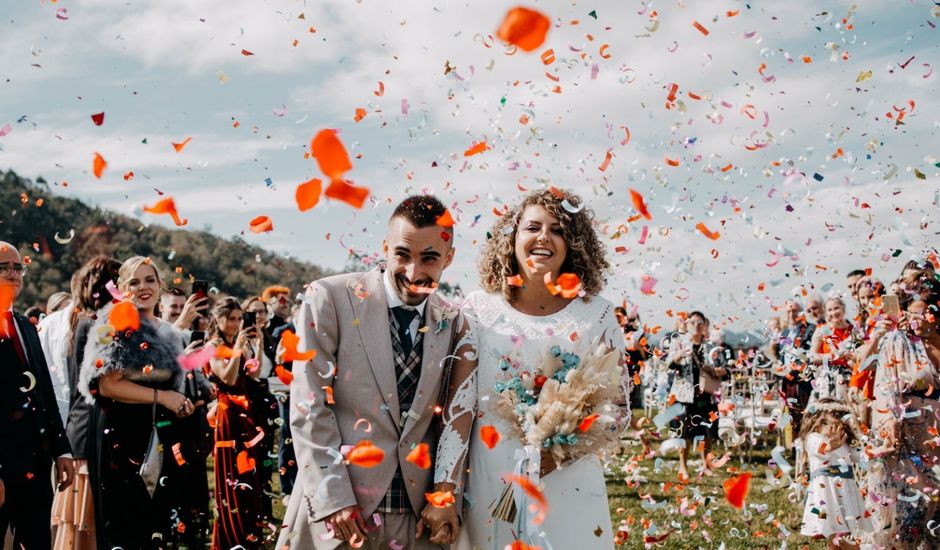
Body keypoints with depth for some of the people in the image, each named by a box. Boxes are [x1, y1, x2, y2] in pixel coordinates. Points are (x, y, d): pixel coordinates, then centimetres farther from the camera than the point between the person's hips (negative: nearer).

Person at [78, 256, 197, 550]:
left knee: (157, 520, 7)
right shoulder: (117, 325, -7)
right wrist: (161, 397, -15)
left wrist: (180, 404, 11)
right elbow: (107, 385, -17)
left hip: (158, 440, 8)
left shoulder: (165, 334, 17)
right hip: (121, 435, -7)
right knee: (125, 523, -5)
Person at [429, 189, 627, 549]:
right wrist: (444, 490, -12)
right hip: (489, 488, 0)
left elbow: (618, 410, 2)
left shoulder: (595, 314, -1)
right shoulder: (480, 310, -2)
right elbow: (458, 405, -5)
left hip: (568, 489, 0)